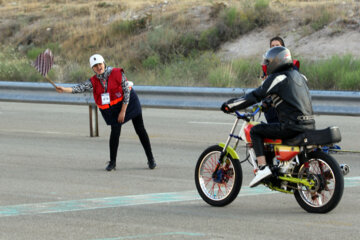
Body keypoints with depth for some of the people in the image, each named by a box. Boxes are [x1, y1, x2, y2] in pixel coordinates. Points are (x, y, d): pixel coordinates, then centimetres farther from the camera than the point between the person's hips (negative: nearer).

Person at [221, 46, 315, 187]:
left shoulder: (277, 78, -5)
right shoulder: (299, 76, 19)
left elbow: (256, 96, -8)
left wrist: (230, 105, -1)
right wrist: (269, 104, 47)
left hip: (292, 125, -8)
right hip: (310, 125, 8)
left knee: (255, 131, 1)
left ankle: (263, 167, -13)